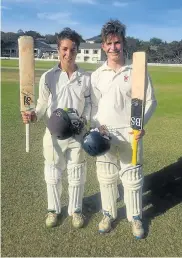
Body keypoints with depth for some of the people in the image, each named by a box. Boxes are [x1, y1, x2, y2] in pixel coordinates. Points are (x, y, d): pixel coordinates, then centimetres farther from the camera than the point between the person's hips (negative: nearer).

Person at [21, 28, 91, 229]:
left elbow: (89, 104, 3)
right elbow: (43, 104, -2)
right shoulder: (48, 77, -6)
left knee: (76, 175, 14)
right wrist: (34, 115, -22)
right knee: (53, 174, 14)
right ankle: (53, 209, 37)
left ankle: (75, 210, 35)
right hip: (53, 134, 0)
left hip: (77, 134, 1)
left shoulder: (86, 78, -2)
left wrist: (83, 119, -15)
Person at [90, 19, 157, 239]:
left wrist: (141, 123, -17)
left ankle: (135, 217, 28)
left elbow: (150, 101, -2)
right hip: (104, 135, 3)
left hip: (129, 135, -2)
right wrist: (95, 127, -3)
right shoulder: (97, 75, 5)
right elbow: (94, 105, 11)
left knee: (132, 178, 7)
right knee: (105, 177, 13)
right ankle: (108, 214, 33)